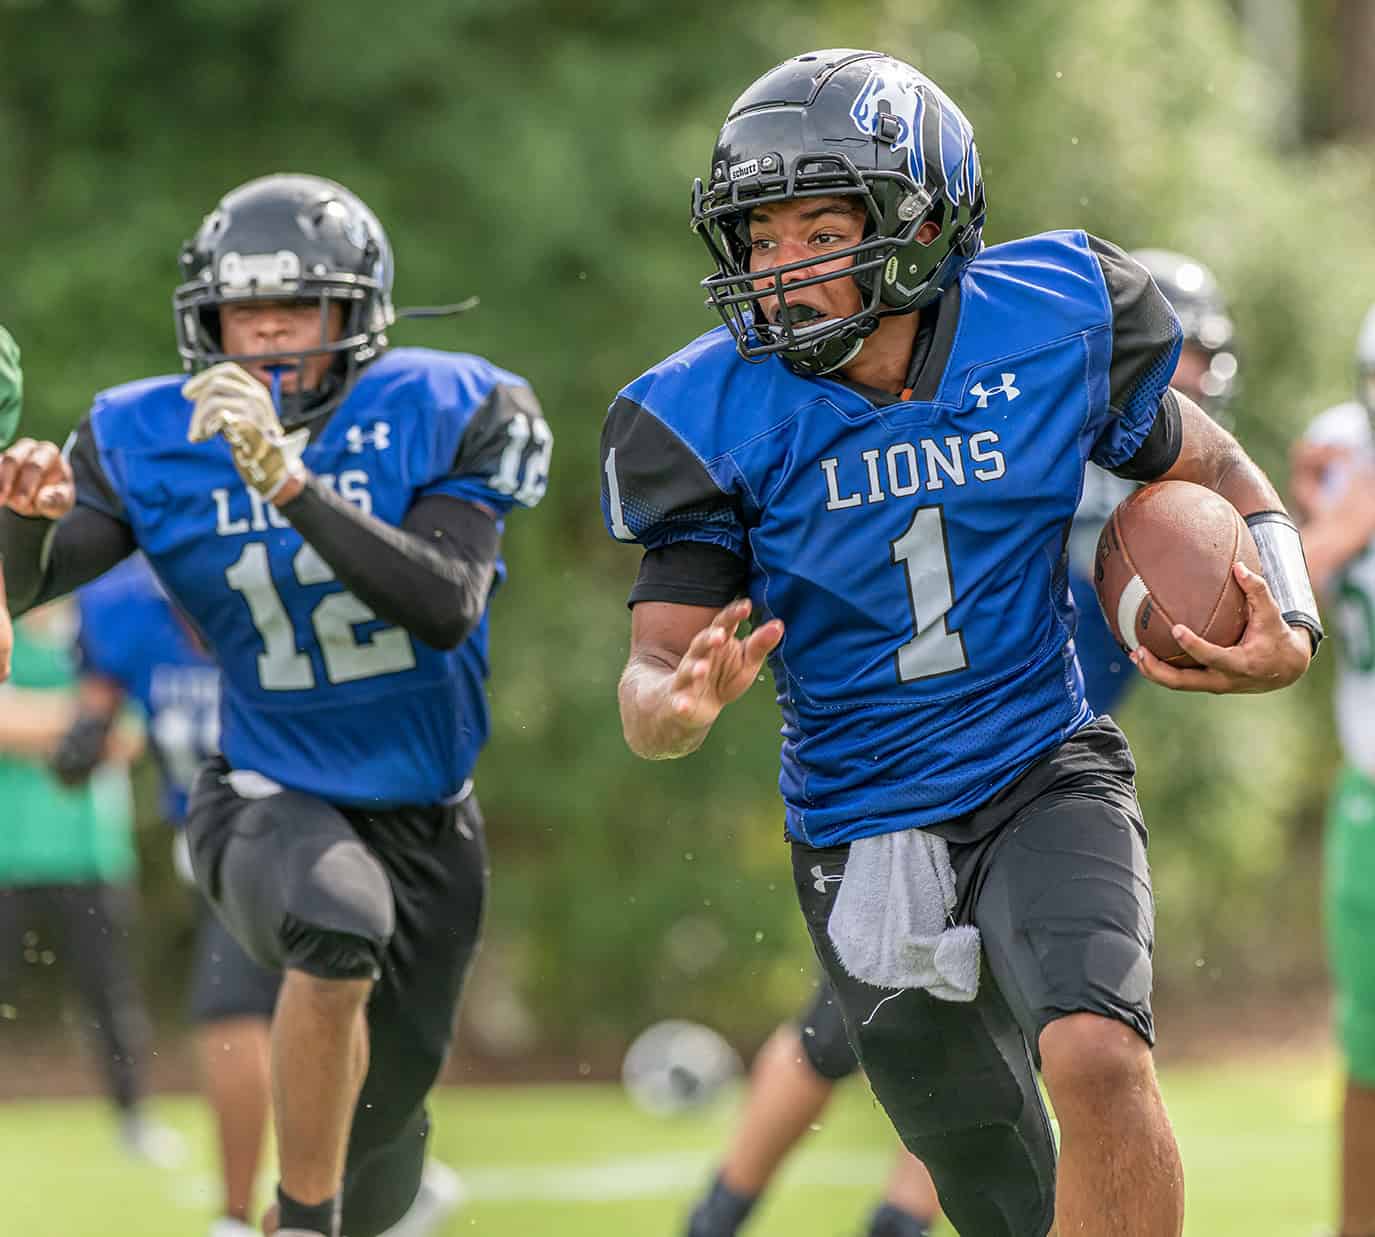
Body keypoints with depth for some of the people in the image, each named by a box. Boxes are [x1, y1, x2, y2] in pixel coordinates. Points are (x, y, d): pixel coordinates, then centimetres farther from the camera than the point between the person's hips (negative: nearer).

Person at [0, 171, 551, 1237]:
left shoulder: (440, 416, -12)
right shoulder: (154, 442, -8)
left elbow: (448, 611, -27)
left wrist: (287, 479, -35)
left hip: (423, 815, 2)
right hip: (268, 798, -2)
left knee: (381, 1136, 12)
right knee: (340, 920, -38)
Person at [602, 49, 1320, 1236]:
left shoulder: (1051, 324, -11)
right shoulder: (720, 417, -12)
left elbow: (1206, 468, 7)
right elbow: (654, 669, -12)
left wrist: (1289, 633, -10)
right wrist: (680, 704, -37)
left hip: (1046, 781, -1)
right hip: (865, 842, 1)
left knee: (1099, 1059, -30)